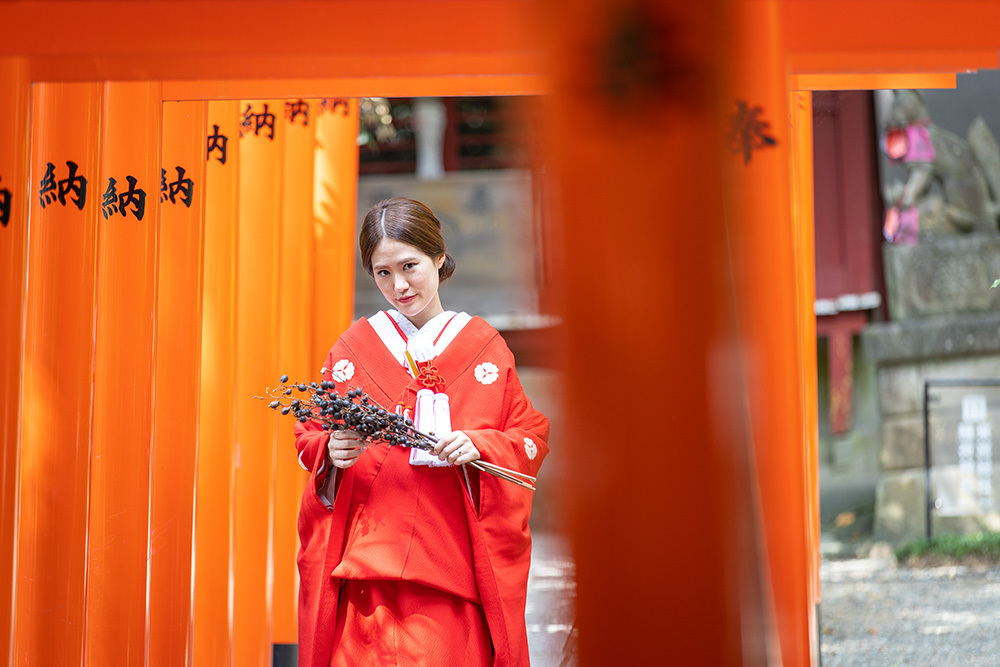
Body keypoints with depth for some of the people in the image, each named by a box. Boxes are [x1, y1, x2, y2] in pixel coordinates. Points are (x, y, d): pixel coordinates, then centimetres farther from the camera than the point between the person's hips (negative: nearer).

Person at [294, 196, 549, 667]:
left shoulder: (484, 347, 8)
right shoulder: (353, 348, 9)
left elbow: (531, 438, 7)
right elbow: (309, 438, 13)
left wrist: (479, 446, -12)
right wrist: (332, 452, -9)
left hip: (452, 564, 0)